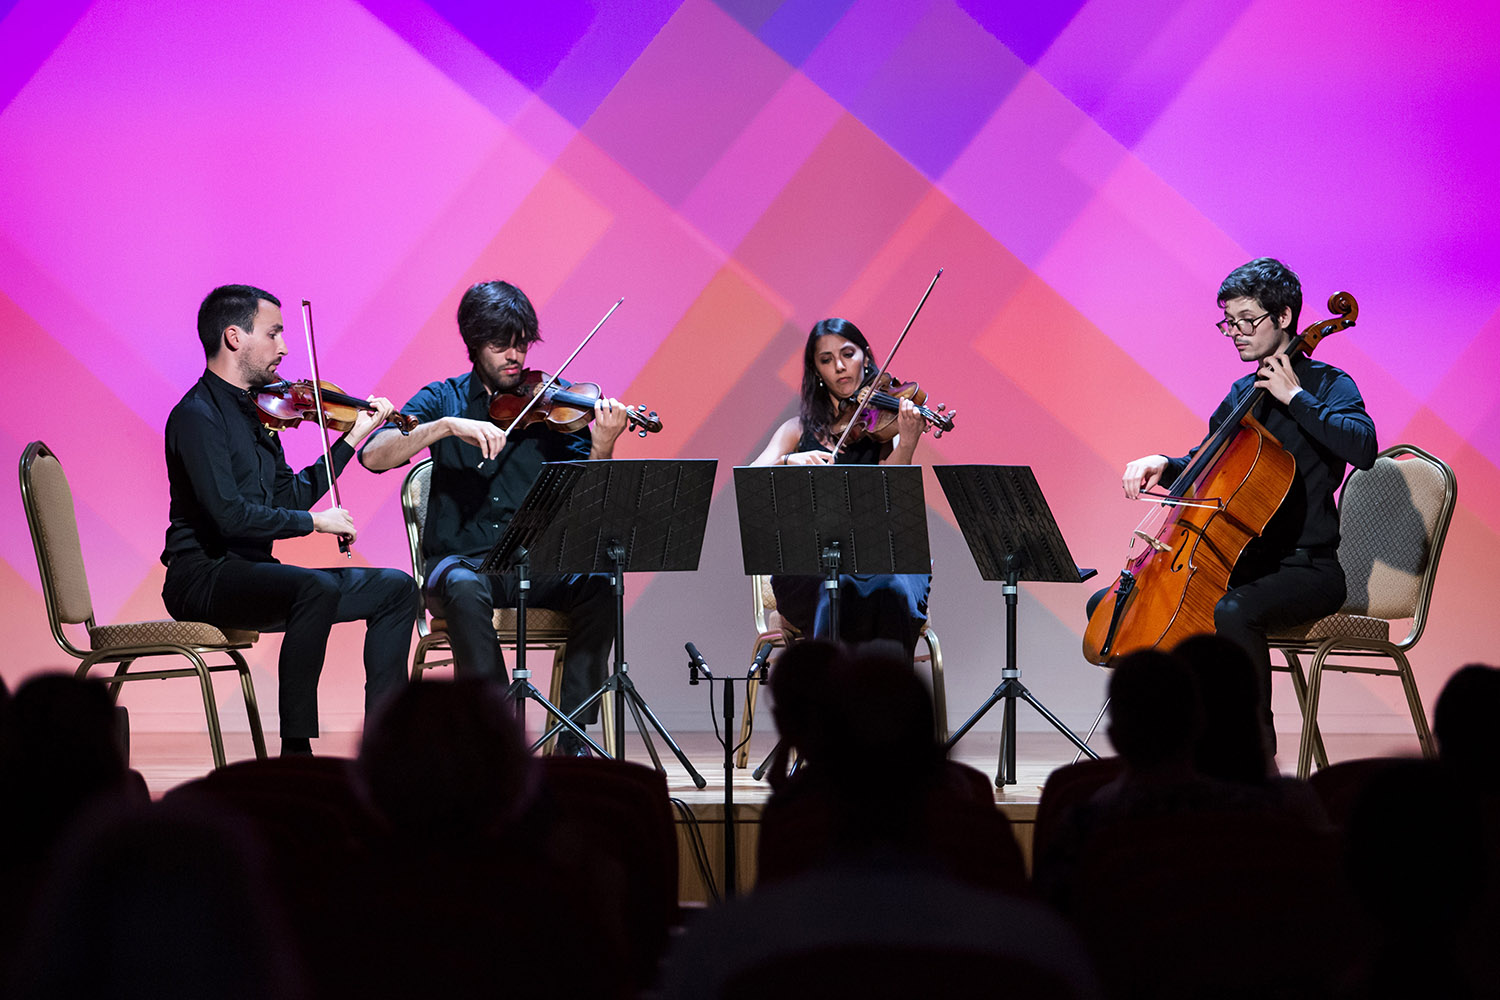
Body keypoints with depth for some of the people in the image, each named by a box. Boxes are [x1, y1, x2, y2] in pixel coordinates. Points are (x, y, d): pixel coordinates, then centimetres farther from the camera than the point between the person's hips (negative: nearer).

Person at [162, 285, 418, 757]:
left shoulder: (252, 411, 16)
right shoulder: (197, 416, -14)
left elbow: (291, 495, 17)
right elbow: (228, 514, -24)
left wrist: (354, 436, 15)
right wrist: (314, 521, -16)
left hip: (250, 571, 10)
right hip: (204, 579, -10)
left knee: (395, 588, 7)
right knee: (317, 587, -37)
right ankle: (296, 749, -34)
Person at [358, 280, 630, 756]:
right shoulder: (444, 400, 8)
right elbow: (374, 456, -9)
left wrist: (602, 448, -23)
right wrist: (449, 425, -21)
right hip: (461, 560, -1)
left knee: (596, 586, -29)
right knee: (465, 591, -36)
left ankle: (573, 744, -25)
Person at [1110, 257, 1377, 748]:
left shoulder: (1326, 385, -6)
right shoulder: (1242, 393, 15)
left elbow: (1362, 447, -26)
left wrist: (1294, 396, -21)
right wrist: (1163, 465, 6)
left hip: (1305, 569, -8)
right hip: (1239, 563, 8)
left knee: (1233, 613, -40)